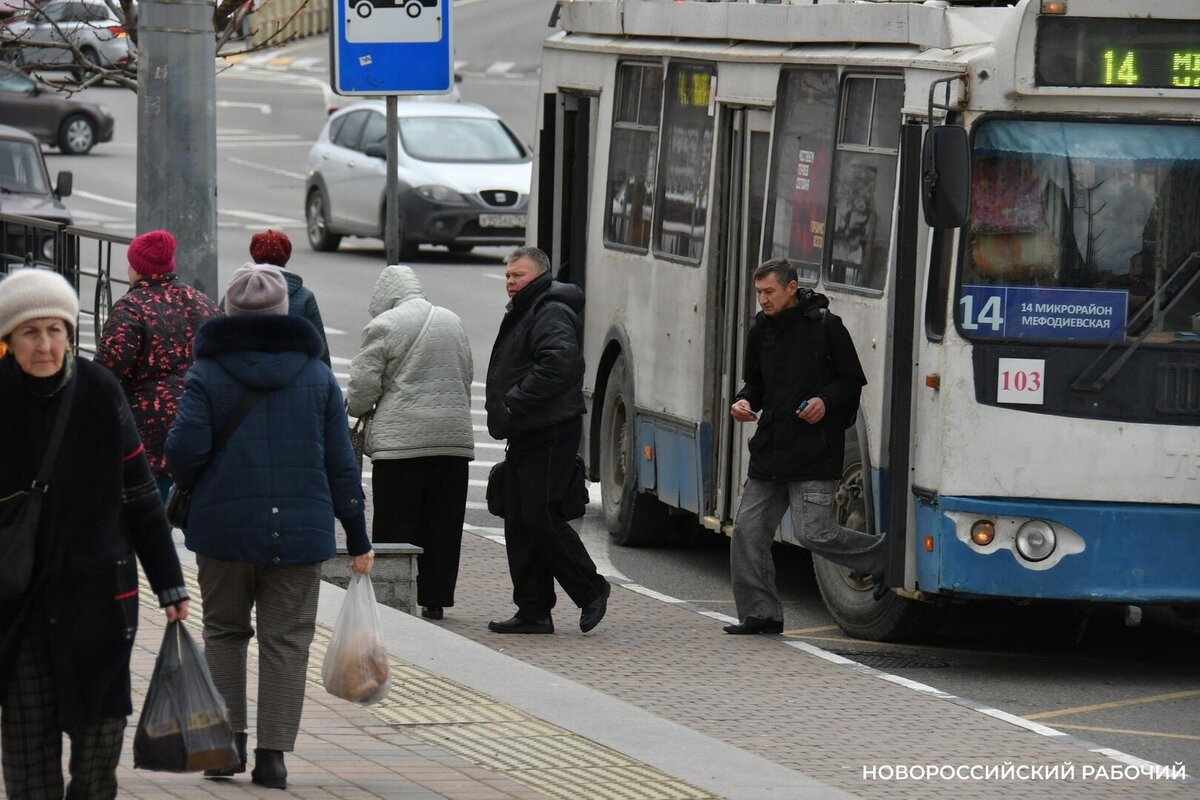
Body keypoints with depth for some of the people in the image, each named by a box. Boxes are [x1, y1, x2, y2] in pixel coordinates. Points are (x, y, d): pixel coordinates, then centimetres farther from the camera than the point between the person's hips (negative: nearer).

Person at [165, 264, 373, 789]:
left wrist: (190, 487, 11)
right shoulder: (316, 376, 4)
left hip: (225, 528, -1)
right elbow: (340, 463, 4)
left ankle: (228, 739, 10)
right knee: (287, 640, 5)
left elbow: (184, 451, -12)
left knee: (225, 631, 16)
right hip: (300, 530, 1)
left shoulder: (208, 372, -4)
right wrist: (358, 539, 11)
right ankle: (273, 753, 1)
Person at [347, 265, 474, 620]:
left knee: (395, 524, 0)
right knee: (442, 525, 9)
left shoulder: (383, 326, -5)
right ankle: (435, 598, 10)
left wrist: (355, 406, 13)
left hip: (401, 440, -5)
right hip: (454, 438, 5)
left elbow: (364, 384, -7)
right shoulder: (452, 322, 13)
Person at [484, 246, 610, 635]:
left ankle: (591, 590, 1)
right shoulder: (519, 315, 21)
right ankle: (533, 612, 10)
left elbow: (559, 363, -27)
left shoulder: (551, 314, -12)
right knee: (518, 524, 7)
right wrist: (501, 408, 14)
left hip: (550, 435, -11)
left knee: (540, 517, -13)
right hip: (525, 436, 11)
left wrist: (515, 402, -22)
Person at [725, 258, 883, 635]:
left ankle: (884, 559, 8)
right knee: (748, 529, 2)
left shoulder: (825, 326, -6)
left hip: (814, 449, -7)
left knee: (814, 532, -13)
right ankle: (760, 614, 10)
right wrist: (745, 402, 3)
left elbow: (852, 382, -1)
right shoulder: (761, 331, 12)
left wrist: (826, 401, -18)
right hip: (770, 446, 7)